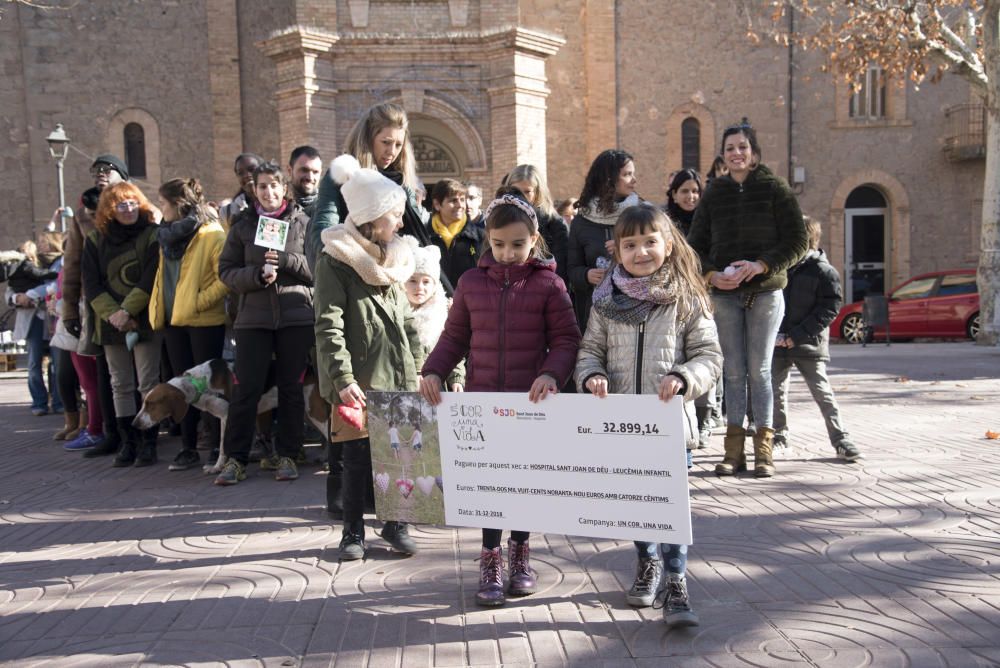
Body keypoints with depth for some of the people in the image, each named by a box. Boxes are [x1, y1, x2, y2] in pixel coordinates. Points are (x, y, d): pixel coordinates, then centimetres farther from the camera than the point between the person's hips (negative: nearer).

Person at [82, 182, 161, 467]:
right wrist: (113, 315, -11)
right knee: (121, 385, 7)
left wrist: (127, 311, -15)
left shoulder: (152, 235, -1)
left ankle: (149, 443, 3)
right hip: (111, 324, 4)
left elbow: (151, 280, -10)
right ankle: (128, 441, 14)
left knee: (148, 383, -2)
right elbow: (91, 285, 2)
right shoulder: (96, 240, 8)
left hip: (145, 322, -3)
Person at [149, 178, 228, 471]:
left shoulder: (212, 235, -12)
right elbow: (164, 275, 17)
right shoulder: (169, 235, 10)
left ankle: (219, 445, 11)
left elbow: (226, 278, -17)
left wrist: (198, 301, -18)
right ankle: (188, 448, 18)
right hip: (174, 320, 7)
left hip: (204, 321, -7)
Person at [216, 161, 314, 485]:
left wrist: (286, 260, -14)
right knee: (246, 388, -1)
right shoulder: (242, 225, 9)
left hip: (297, 316, 0)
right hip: (253, 317, 1)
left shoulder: (302, 222, 6)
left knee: (291, 387, 5)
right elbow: (226, 270, 6)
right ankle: (235, 458, 9)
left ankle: (287, 455, 16)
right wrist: (256, 276, -12)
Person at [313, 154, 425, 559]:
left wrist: (417, 367, 13)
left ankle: (396, 523, 24)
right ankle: (353, 530, 17)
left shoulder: (392, 258, 14)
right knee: (357, 456, 2)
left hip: (398, 376, 6)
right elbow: (328, 328, -12)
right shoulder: (335, 261, -7)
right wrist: (343, 379, -18)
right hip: (359, 380, -6)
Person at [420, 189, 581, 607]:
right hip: (482, 399, 1)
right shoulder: (471, 282, 4)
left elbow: (566, 339, -4)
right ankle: (490, 559, 19)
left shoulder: (548, 284, -3)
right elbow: (455, 336, 10)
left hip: (531, 401, -1)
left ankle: (519, 553, 30)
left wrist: (552, 374, -21)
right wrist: (434, 371, -4)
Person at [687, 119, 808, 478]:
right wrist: (712, 273, -7)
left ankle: (763, 449, 5)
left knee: (759, 369, -2)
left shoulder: (774, 188, 2)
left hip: (765, 291, -2)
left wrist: (761, 265, -15)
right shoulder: (714, 193, 10)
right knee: (733, 371, 3)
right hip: (725, 294, 2)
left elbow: (797, 241, -1)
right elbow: (696, 245, 11)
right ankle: (734, 450, 7)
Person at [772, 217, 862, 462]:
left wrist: (798, 335, -18)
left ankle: (840, 440, 1)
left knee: (822, 391, -4)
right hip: (778, 342, 5)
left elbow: (830, 308, -11)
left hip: (808, 343, -5)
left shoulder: (824, 271, -7)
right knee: (776, 390, 11)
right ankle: (779, 435, 26)